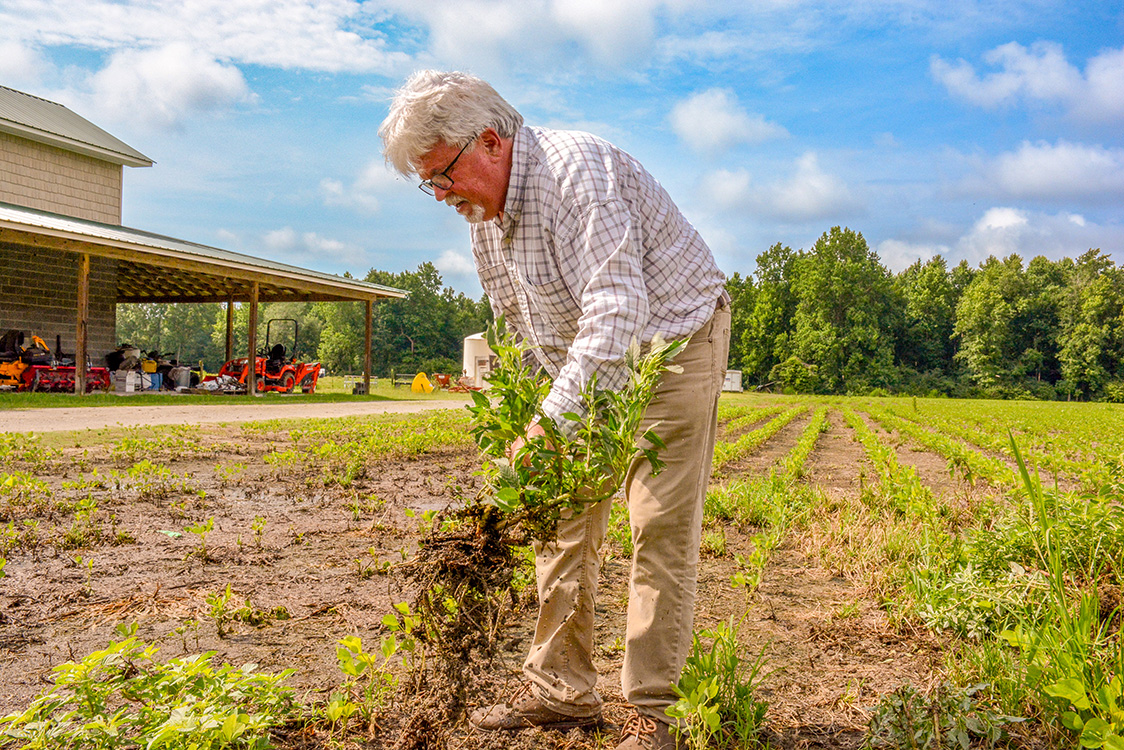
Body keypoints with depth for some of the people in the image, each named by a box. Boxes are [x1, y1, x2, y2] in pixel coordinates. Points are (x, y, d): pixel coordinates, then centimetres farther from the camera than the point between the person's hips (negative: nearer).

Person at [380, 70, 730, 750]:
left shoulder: (576, 170, -27)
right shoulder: (483, 212, 1)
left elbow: (617, 308, -38)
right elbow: (519, 331, 12)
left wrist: (550, 420, -43)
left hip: (674, 341, -8)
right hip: (589, 368, 8)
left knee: (660, 527, -9)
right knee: (564, 517, 4)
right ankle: (562, 692, 15)